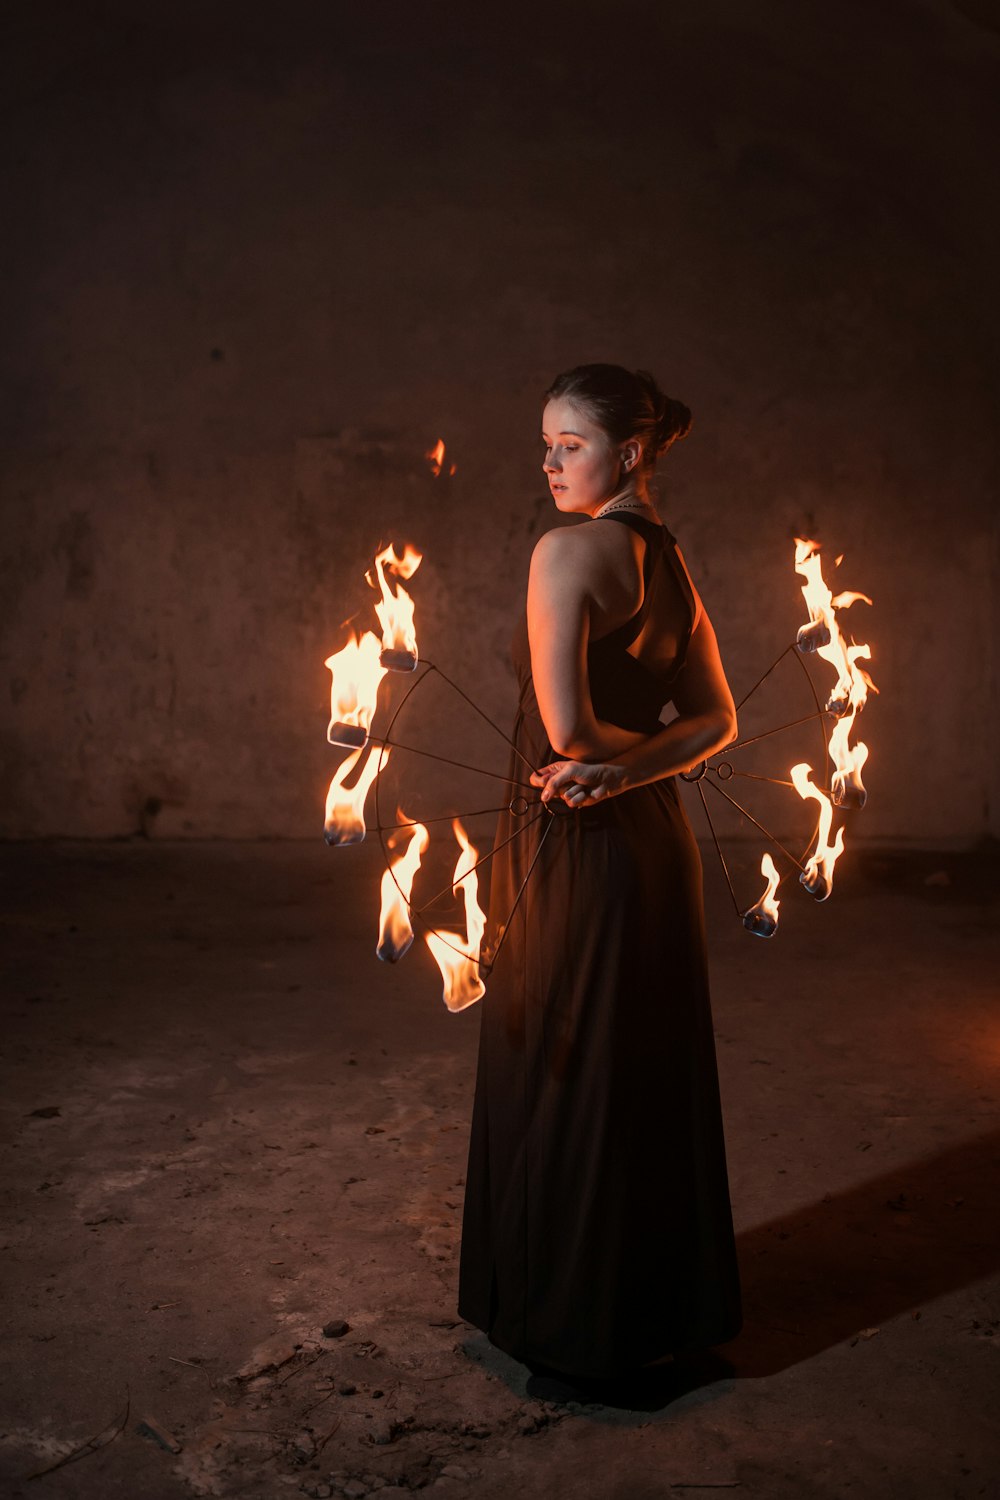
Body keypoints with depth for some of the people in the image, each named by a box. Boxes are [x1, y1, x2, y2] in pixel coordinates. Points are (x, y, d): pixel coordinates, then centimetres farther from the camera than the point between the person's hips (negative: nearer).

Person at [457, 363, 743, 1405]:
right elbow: (718, 720, 10)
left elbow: (564, 725, -23)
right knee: (652, 1080, 18)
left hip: (576, 853, -8)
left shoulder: (568, 551, -15)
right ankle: (672, 1307, 36)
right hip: (655, 843, 9)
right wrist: (636, 766, -5)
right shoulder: (671, 561, 11)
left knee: (562, 1088, 6)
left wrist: (616, 757, -4)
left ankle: (583, 1337, 23)